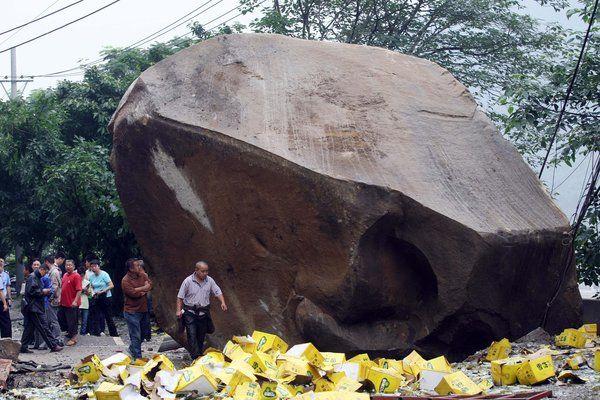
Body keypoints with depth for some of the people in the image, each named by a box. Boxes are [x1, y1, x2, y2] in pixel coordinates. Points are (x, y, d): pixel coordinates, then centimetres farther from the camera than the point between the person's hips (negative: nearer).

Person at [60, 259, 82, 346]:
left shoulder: (76, 276, -12)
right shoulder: (65, 275, 12)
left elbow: (79, 290, -18)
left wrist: (75, 301, -26)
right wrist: (60, 299, 18)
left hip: (72, 304, -8)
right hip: (64, 303, 8)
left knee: (72, 321, -4)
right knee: (66, 321, 16)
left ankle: (73, 338, 3)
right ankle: (69, 334, 28)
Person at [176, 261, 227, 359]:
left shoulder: (210, 281, 4)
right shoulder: (188, 281, -6)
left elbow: (218, 292, 8)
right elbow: (180, 297, -2)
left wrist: (223, 302, -9)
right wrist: (179, 310, -9)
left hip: (204, 313, 4)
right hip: (190, 313, -4)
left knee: (201, 336, 9)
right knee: (192, 335, -13)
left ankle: (200, 354, 20)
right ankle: (196, 357, -16)